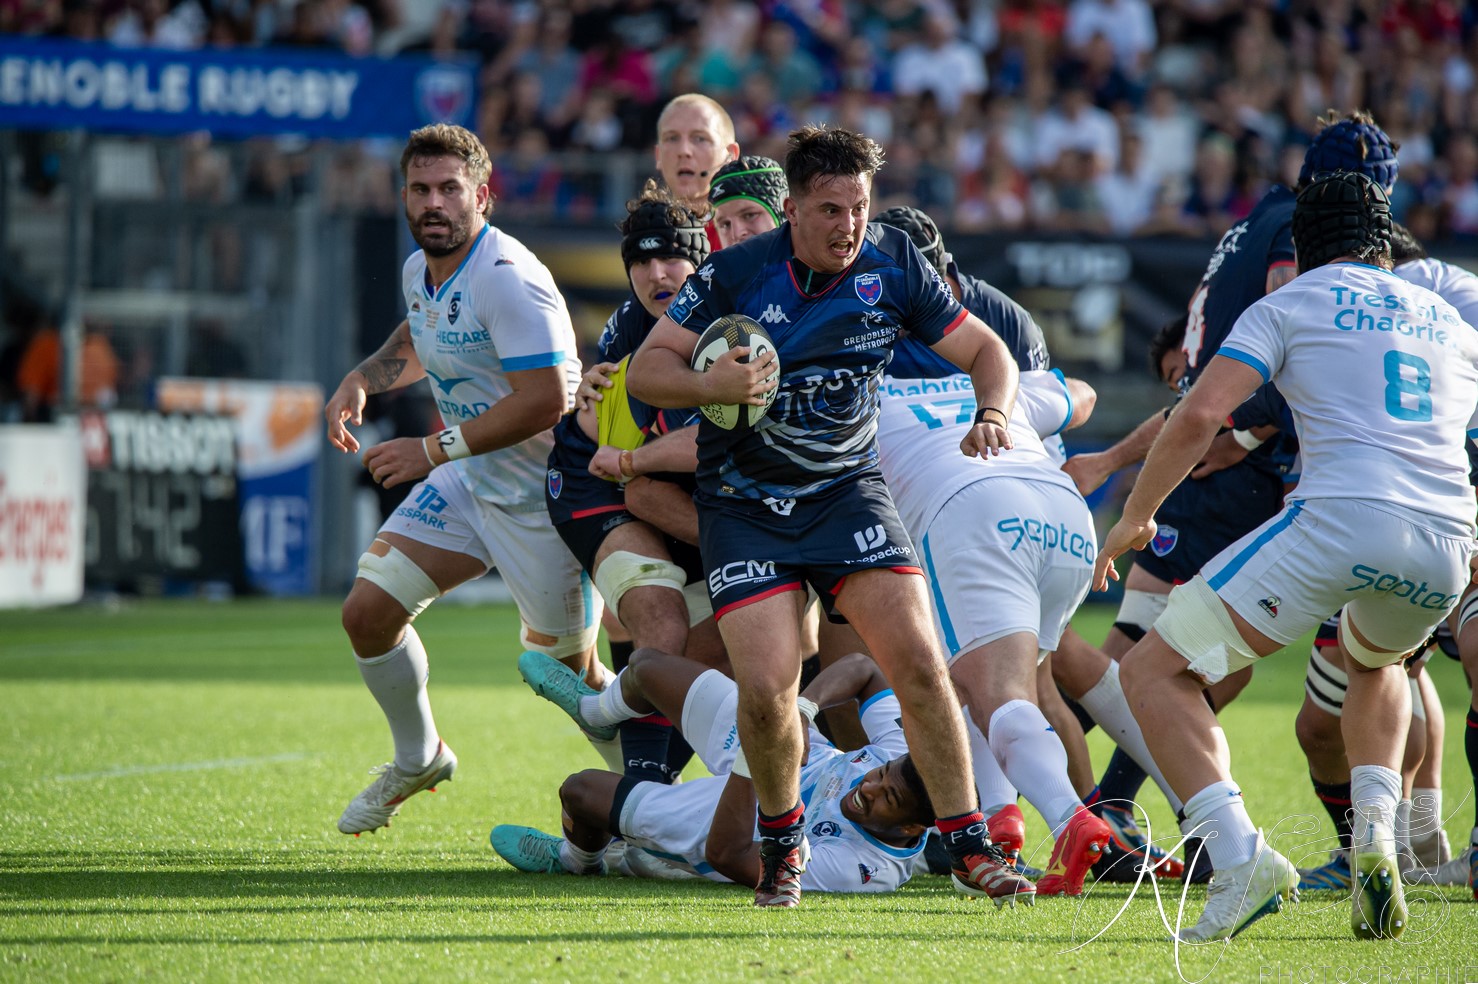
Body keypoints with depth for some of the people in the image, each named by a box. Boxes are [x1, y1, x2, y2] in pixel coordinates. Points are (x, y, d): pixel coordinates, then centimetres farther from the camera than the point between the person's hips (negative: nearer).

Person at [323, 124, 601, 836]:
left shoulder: (506, 277, -25)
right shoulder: (420, 270, 3)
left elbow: (545, 398, -31)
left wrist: (435, 450, -26)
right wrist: (363, 378, 7)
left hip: (545, 496, -8)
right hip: (467, 483, 8)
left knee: (568, 671, 3)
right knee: (367, 612, 0)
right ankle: (418, 758, 24)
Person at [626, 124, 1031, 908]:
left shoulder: (892, 267, -5)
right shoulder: (736, 273, -11)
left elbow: (987, 352, 5)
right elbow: (645, 370, -7)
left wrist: (993, 415, -16)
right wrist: (714, 385, -27)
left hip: (847, 490, 2)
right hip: (743, 503, -2)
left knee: (919, 666, -13)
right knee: (766, 688, -16)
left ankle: (969, 847, 0)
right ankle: (782, 840, 13)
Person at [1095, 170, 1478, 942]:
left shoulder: (1289, 306, 13)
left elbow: (1200, 415, 1)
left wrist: (1135, 516, 13)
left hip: (1339, 519, -5)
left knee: (1154, 671, 5)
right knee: (1372, 661, 39)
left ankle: (1240, 857, -16)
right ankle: (1375, 836, 14)